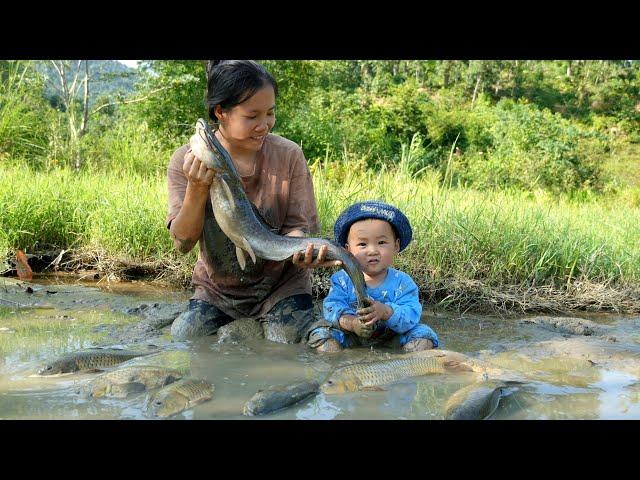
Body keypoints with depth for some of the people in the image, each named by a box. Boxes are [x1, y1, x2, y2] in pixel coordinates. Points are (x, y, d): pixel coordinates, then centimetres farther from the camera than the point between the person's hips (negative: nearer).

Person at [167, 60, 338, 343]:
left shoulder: (289, 155, -13)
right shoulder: (186, 161, -12)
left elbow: (297, 226, -10)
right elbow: (182, 242, -16)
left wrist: (302, 248, -36)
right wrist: (197, 189, -34)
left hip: (281, 286, -1)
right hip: (217, 288, 1)